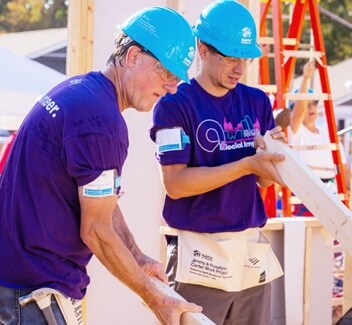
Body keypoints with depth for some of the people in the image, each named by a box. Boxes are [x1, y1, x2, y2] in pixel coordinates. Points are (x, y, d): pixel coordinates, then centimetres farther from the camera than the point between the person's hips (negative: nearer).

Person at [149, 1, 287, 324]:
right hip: (200, 255, -5)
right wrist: (247, 164, -19)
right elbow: (175, 184, -14)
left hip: (252, 249, 6)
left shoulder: (257, 101, 10)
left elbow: (264, 180, 14)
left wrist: (269, 154, -8)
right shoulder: (175, 104, -7)